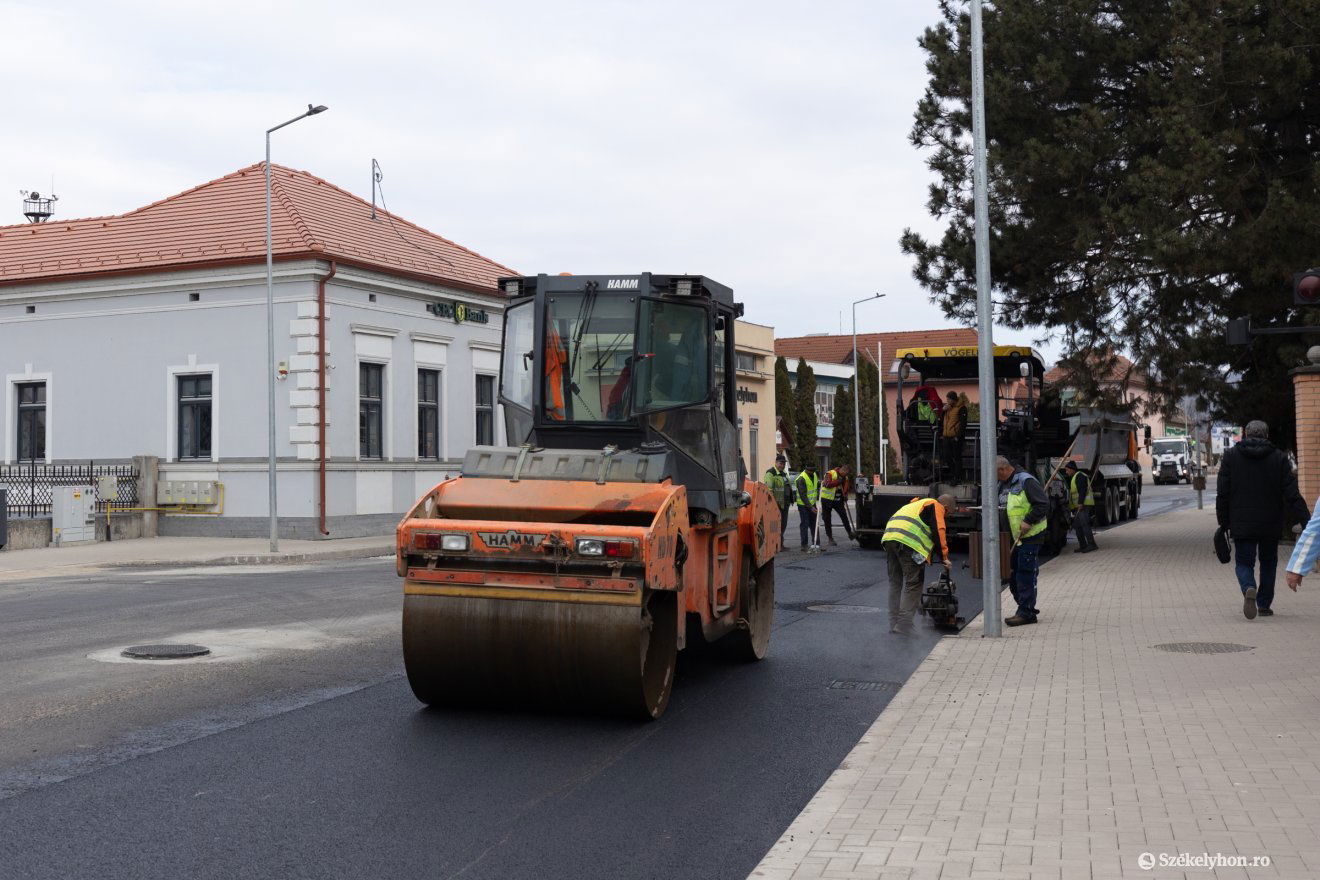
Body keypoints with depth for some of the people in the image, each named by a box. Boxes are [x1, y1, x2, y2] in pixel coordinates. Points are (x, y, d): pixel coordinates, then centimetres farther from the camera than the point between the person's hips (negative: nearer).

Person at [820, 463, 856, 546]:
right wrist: (838, 481, -29)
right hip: (827, 499, -5)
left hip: (838, 500, 5)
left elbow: (845, 488, 21)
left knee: (844, 516, -7)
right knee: (828, 520, 0)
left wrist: (845, 495, 2)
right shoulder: (830, 474, -14)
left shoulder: (845, 477, 8)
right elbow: (827, 484, -29)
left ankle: (850, 534, 0)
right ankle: (830, 538, 8)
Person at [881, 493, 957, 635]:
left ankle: (894, 624, 18)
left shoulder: (916, 504, 36)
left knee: (895, 583, 16)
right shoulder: (937, 507, 9)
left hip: (888, 538, 8)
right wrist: (944, 557, 3)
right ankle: (903, 625, -7)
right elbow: (939, 531, -3)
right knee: (913, 584, -3)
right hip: (908, 543, -8)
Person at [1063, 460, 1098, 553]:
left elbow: (1082, 490, -19)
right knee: (1076, 525, 8)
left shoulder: (1080, 476, -9)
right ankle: (1083, 545, 10)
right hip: (1077, 506, 11)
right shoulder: (1073, 477, 24)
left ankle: (1091, 544, -20)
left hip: (1083, 505, -11)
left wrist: (1080, 503, -26)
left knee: (1084, 524, -17)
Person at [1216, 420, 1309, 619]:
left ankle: (1249, 589, -25)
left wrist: (1224, 523, 6)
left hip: (1242, 524, -1)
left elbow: (1223, 494, 0)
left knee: (1243, 562, 5)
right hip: (1271, 525, 1)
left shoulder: (1231, 456, 0)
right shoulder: (1279, 458, 0)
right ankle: (1264, 604, 20)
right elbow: (1292, 494, -6)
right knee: (1268, 562, 17)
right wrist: (1305, 520, -5)